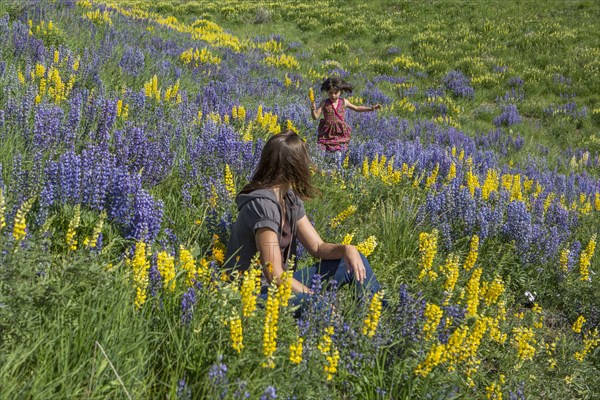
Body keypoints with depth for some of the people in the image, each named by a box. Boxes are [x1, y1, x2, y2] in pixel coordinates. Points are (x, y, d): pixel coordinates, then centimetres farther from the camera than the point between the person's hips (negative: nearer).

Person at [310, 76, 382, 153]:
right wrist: (313, 109, -28)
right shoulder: (324, 103, -4)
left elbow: (356, 108, 19)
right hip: (327, 134, -1)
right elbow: (315, 117, -6)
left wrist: (372, 108, 16)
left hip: (341, 133, 1)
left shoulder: (344, 102, 3)